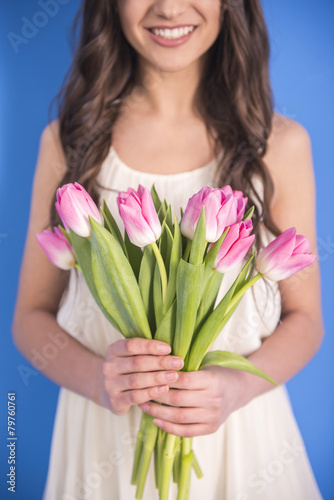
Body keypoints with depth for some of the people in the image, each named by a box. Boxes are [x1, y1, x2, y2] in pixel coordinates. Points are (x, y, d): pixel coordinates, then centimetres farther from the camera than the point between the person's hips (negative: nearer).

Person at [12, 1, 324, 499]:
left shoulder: (281, 143, -5)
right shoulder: (68, 138, -4)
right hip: (104, 436, 1)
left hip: (240, 434, 0)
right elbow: (32, 314, 0)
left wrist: (237, 387, -17)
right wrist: (96, 378, -19)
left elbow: (304, 317, 1)